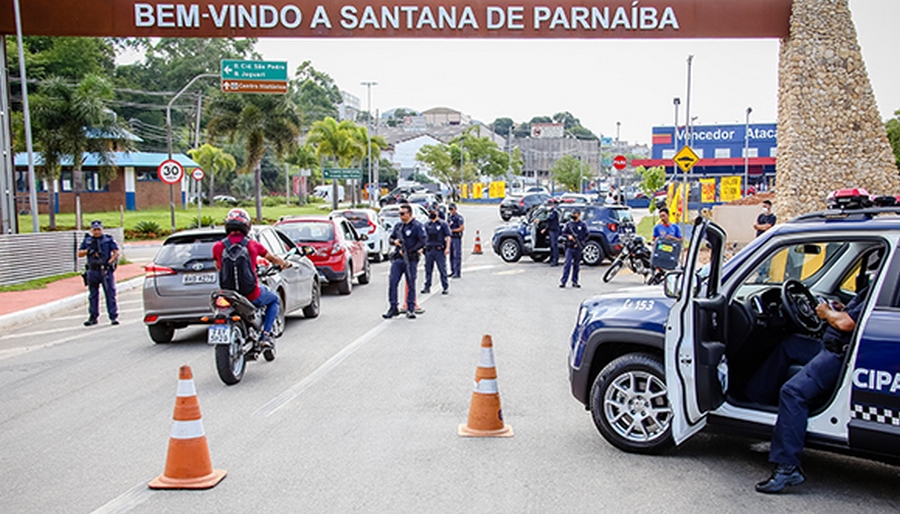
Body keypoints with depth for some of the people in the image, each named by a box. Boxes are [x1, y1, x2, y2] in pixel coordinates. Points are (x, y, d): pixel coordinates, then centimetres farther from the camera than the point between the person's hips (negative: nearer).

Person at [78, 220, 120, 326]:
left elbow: (116, 253, -1)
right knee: (93, 295, 10)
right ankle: (93, 317, 18)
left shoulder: (109, 239, 4)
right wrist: (88, 251, -8)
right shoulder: (87, 240, 12)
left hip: (106, 270, -3)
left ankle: (114, 317, -2)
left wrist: (109, 262, -15)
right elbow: (79, 254, 11)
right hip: (93, 271, 3)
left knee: (110, 294, -4)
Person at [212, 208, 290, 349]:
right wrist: (284, 263, 33)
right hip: (252, 294, -2)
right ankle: (265, 335, 12)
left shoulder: (218, 247, -3)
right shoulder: (252, 245, -5)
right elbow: (273, 258, 11)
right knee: (274, 300, 28)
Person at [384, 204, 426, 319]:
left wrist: (408, 251, -14)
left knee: (411, 285, 2)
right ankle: (393, 308, 6)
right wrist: (394, 241, -4)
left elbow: (422, 242, -10)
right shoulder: (398, 226, 14)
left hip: (411, 259, -4)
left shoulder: (416, 226, -3)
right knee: (392, 283, -2)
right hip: (397, 259, 5)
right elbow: (391, 238, 20)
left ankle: (410, 309, 11)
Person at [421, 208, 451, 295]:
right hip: (429, 249, 4)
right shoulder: (427, 225, 13)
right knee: (428, 269, 7)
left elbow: (448, 237, -3)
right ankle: (427, 287, 15)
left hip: (439, 250, -4)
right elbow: (424, 237, 17)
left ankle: (445, 287, 4)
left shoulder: (443, 224, 1)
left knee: (442, 269, -2)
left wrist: (447, 248, -12)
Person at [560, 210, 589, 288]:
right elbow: (563, 232, 9)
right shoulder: (568, 224, 5)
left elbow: (587, 235, 3)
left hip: (578, 247, 1)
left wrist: (580, 242, -9)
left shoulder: (583, 225, 2)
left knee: (576, 265, 10)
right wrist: (568, 236, -11)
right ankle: (563, 281, -10)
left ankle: (574, 281, 19)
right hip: (569, 247, -1)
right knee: (567, 263, -9)